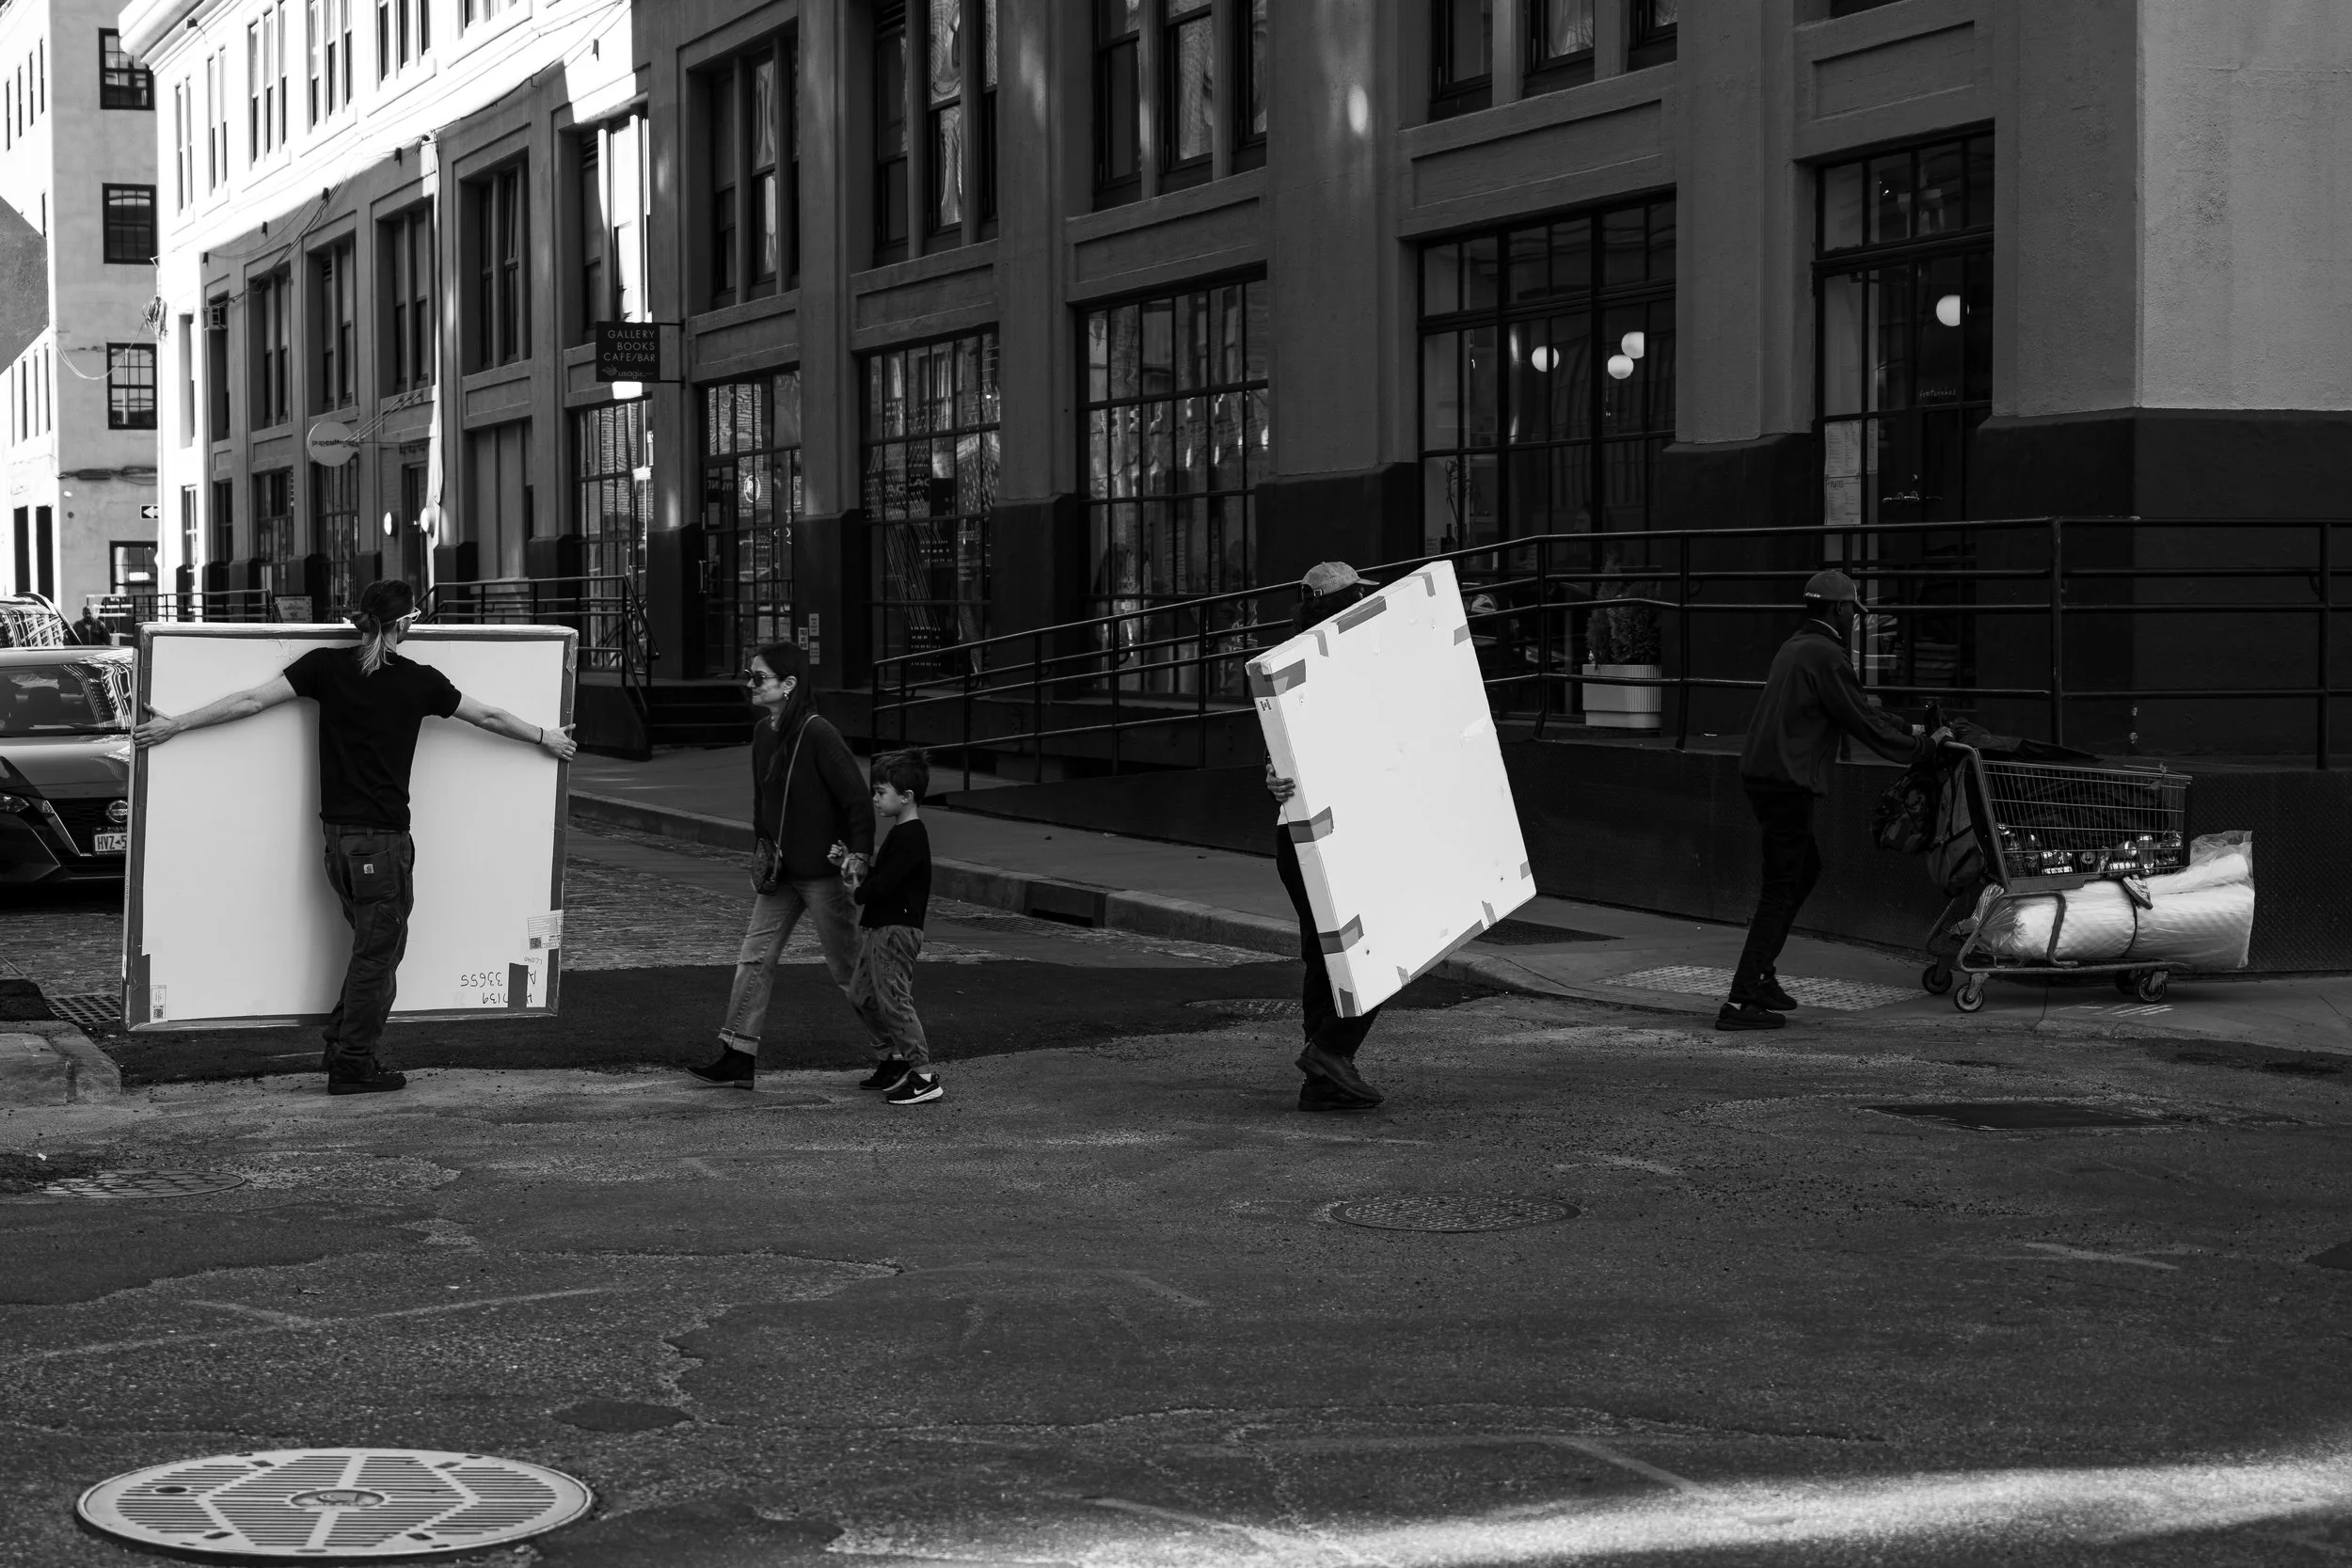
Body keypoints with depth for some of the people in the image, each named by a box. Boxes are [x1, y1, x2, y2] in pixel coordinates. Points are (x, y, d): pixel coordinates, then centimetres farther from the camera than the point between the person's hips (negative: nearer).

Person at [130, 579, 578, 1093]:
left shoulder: (327, 666, -1)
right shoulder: (418, 681, -7)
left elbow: (252, 701, -4)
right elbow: (489, 717, 6)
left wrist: (174, 725, 1)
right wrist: (545, 739, 22)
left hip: (336, 832, 5)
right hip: (382, 837, -5)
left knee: (376, 943, 20)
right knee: (378, 949, 6)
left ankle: (341, 1046, 22)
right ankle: (352, 1065, 9)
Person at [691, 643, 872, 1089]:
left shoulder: (817, 734, -18)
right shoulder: (764, 733, 6)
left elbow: (857, 796, -17)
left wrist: (859, 855, -21)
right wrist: (763, 849, 16)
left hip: (824, 871, -8)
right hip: (782, 870, 8)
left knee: (846, 968, 1)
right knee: (754, 957, 3)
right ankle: (738, 1058, 5)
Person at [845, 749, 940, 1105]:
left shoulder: (910, 837, -18)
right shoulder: (900, 833, 15)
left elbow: (882, 884, -24)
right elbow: (879, 876, 19)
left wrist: (858, 892, -7)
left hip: (896, 931, -11)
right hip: (878, 928, 11)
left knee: (893, 1001, -11)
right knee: (862, 996, 16)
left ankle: (925, 1078, -11)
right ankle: (891, 1060, 26)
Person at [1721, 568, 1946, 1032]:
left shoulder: (1796, 647, 19)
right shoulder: (1825, 655, -12)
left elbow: (1857, 709, 26)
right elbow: (1864, 723, -11)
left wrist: (1910, 731, 29)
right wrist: (1924, 746, -1)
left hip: (1759, 772, 10)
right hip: (1787, 781, -10)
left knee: (1806, 867, 23)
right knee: (1780, 890, -7)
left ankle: (1761, 973, 23)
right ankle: (1741, 1001, -10)